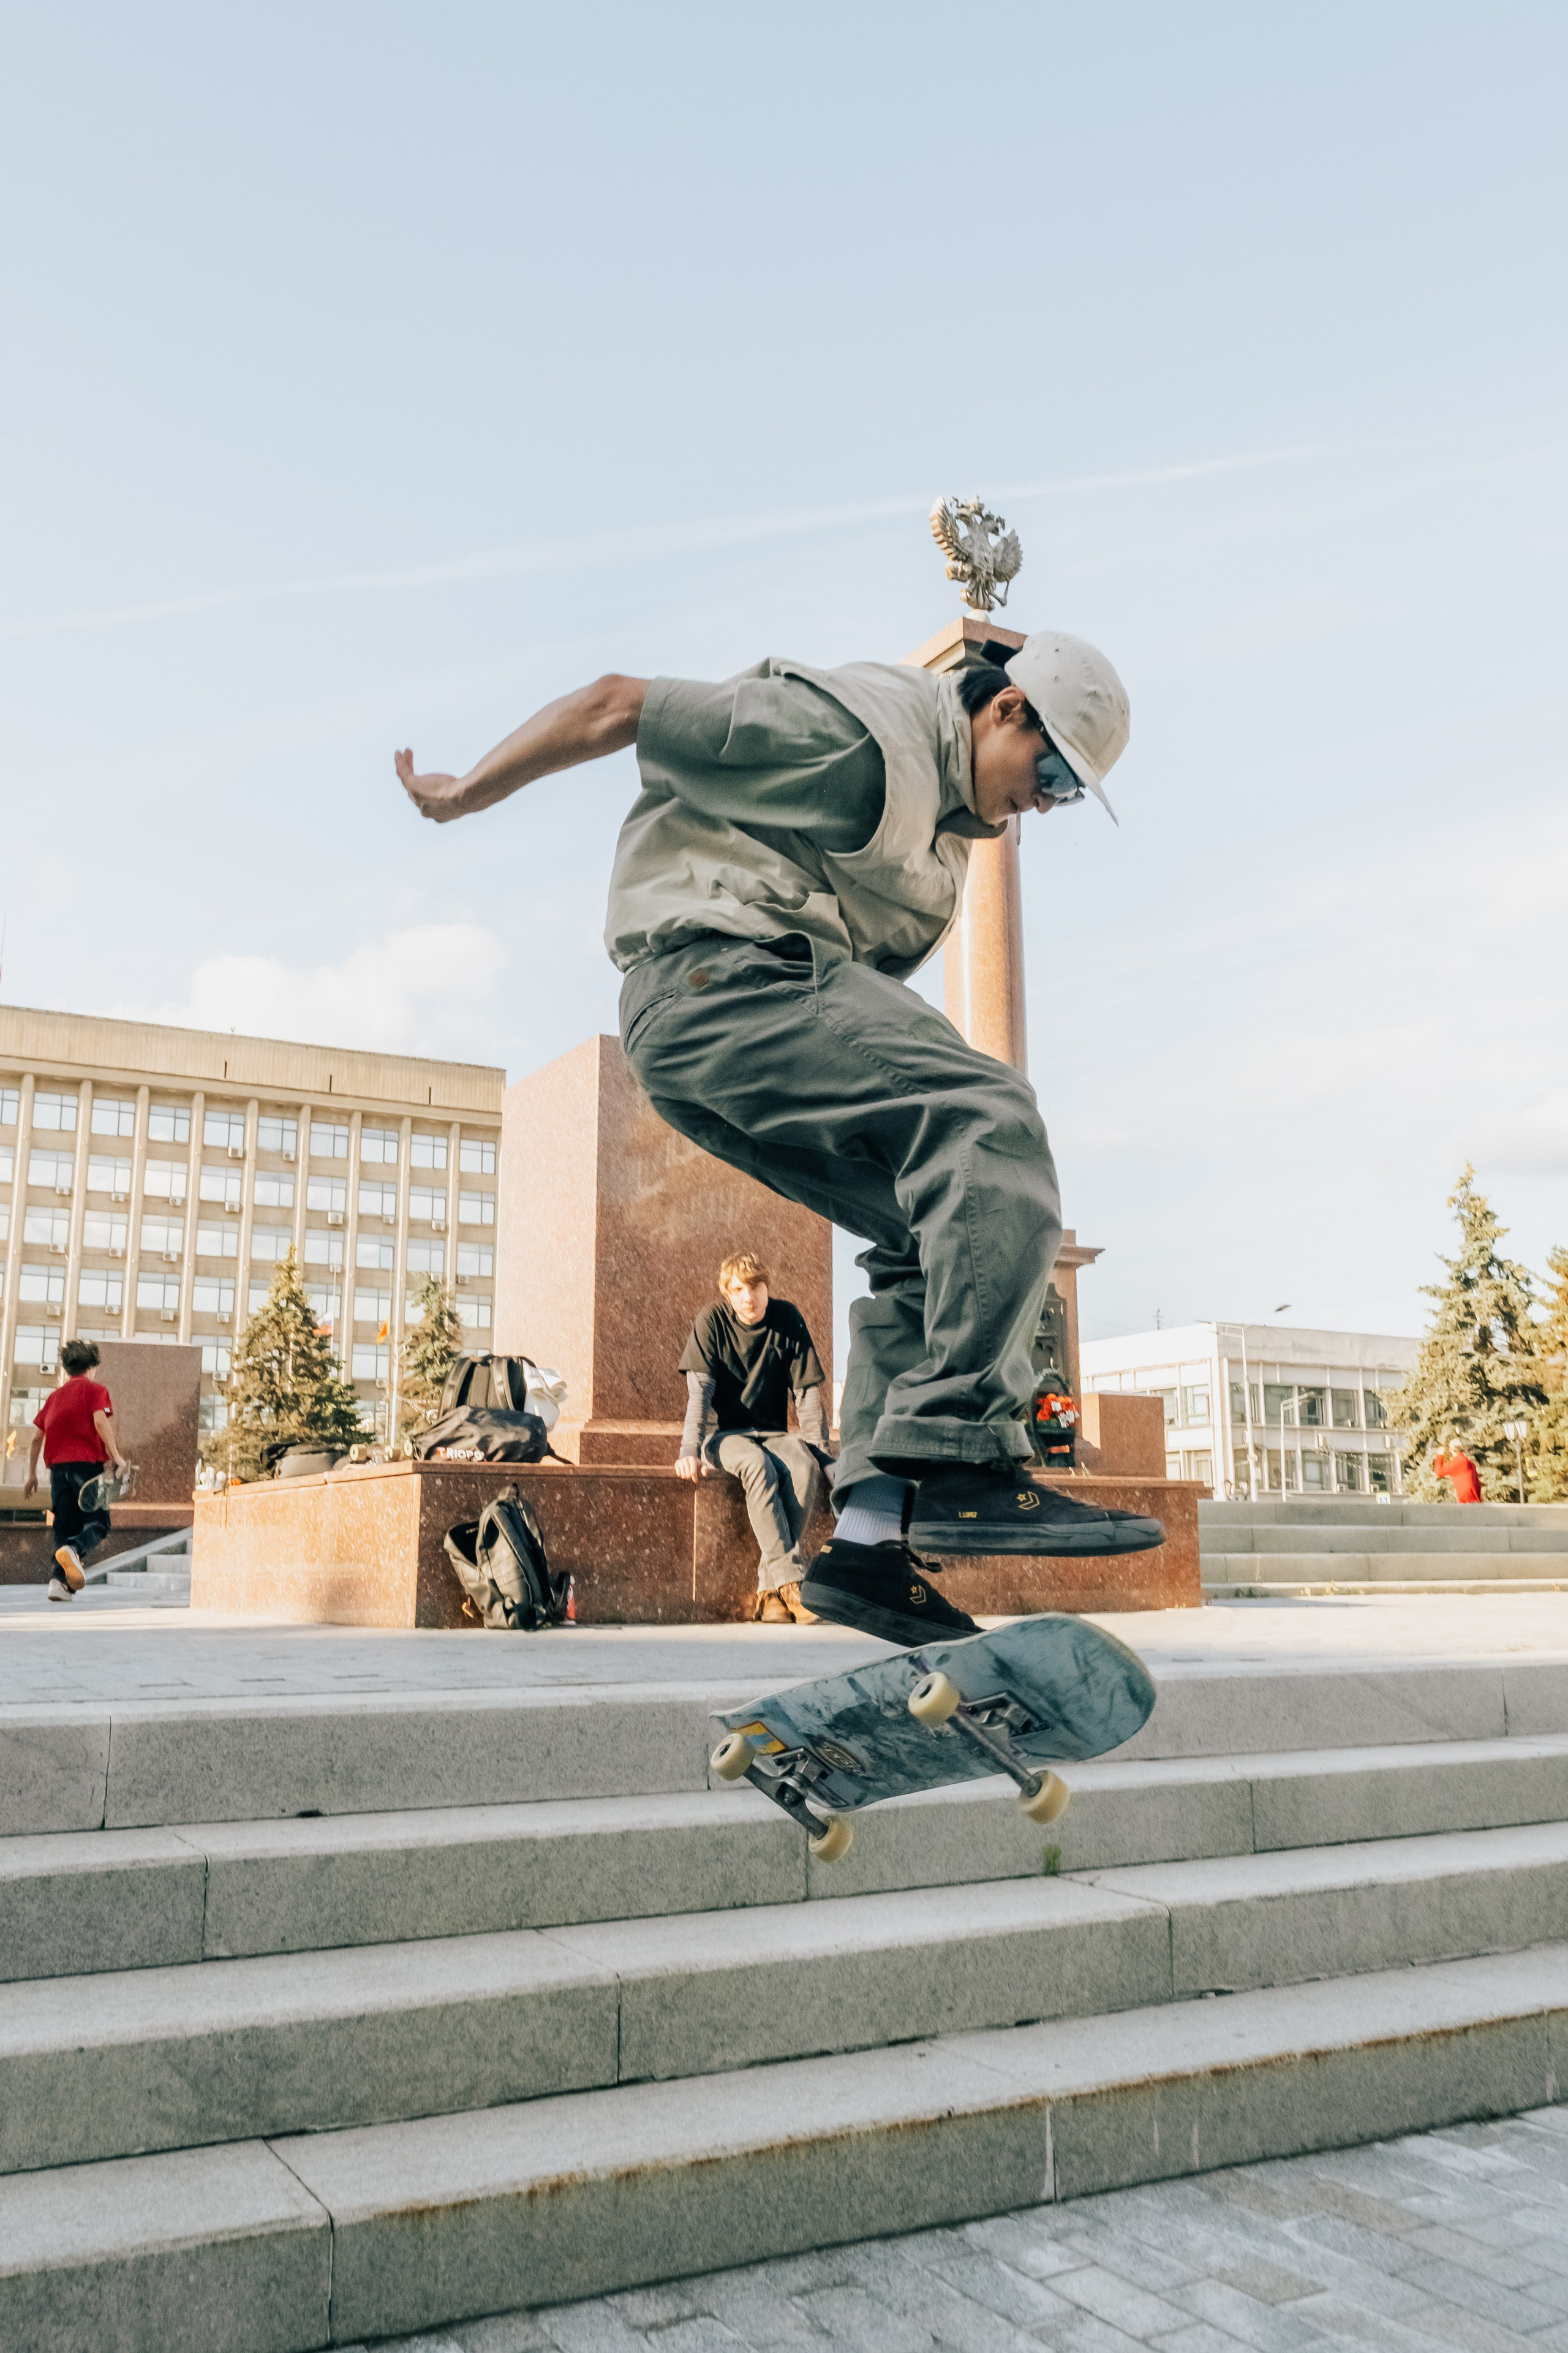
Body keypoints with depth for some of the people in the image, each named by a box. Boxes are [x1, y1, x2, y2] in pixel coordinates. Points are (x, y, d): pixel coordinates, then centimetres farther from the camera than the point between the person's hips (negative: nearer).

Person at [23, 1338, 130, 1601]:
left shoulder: (54, 1396, 18)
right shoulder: (95, 1390, 4)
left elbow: (36, 1437, 16)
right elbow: (101, 1422, -12)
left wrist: (31, 1474, 21)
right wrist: (116, 1457, -15)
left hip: (57, 1466, 5)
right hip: (87, 1463, -5)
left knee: (65, 1527, 9)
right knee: (97, 1523, -3)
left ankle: (60, 1580, -7)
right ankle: (74, 1551, -33)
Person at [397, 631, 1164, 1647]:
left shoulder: (948, 816, 23)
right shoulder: (859, 731, -8)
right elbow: (619, 705, -5)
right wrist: (463, 795, 4)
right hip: (723, 981, -10)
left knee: (938, 1240, 1)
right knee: (994, 1124, -22)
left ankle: (872, 1532, -5)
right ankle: (962, 1463, -29)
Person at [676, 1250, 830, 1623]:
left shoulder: (788, 1319, 0)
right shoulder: (712, 1322, -6)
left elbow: (808, 1391, 1)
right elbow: (700, 1390, -13)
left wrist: (819, 1450, -8)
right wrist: (691, 1450, -27)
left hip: (773, 1434, 2)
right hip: (724, 1434, -2)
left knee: (803, 1467, -32)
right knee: (758, 1466, -36)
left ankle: (770, 1588, -28)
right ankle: (791, 1581, -37)